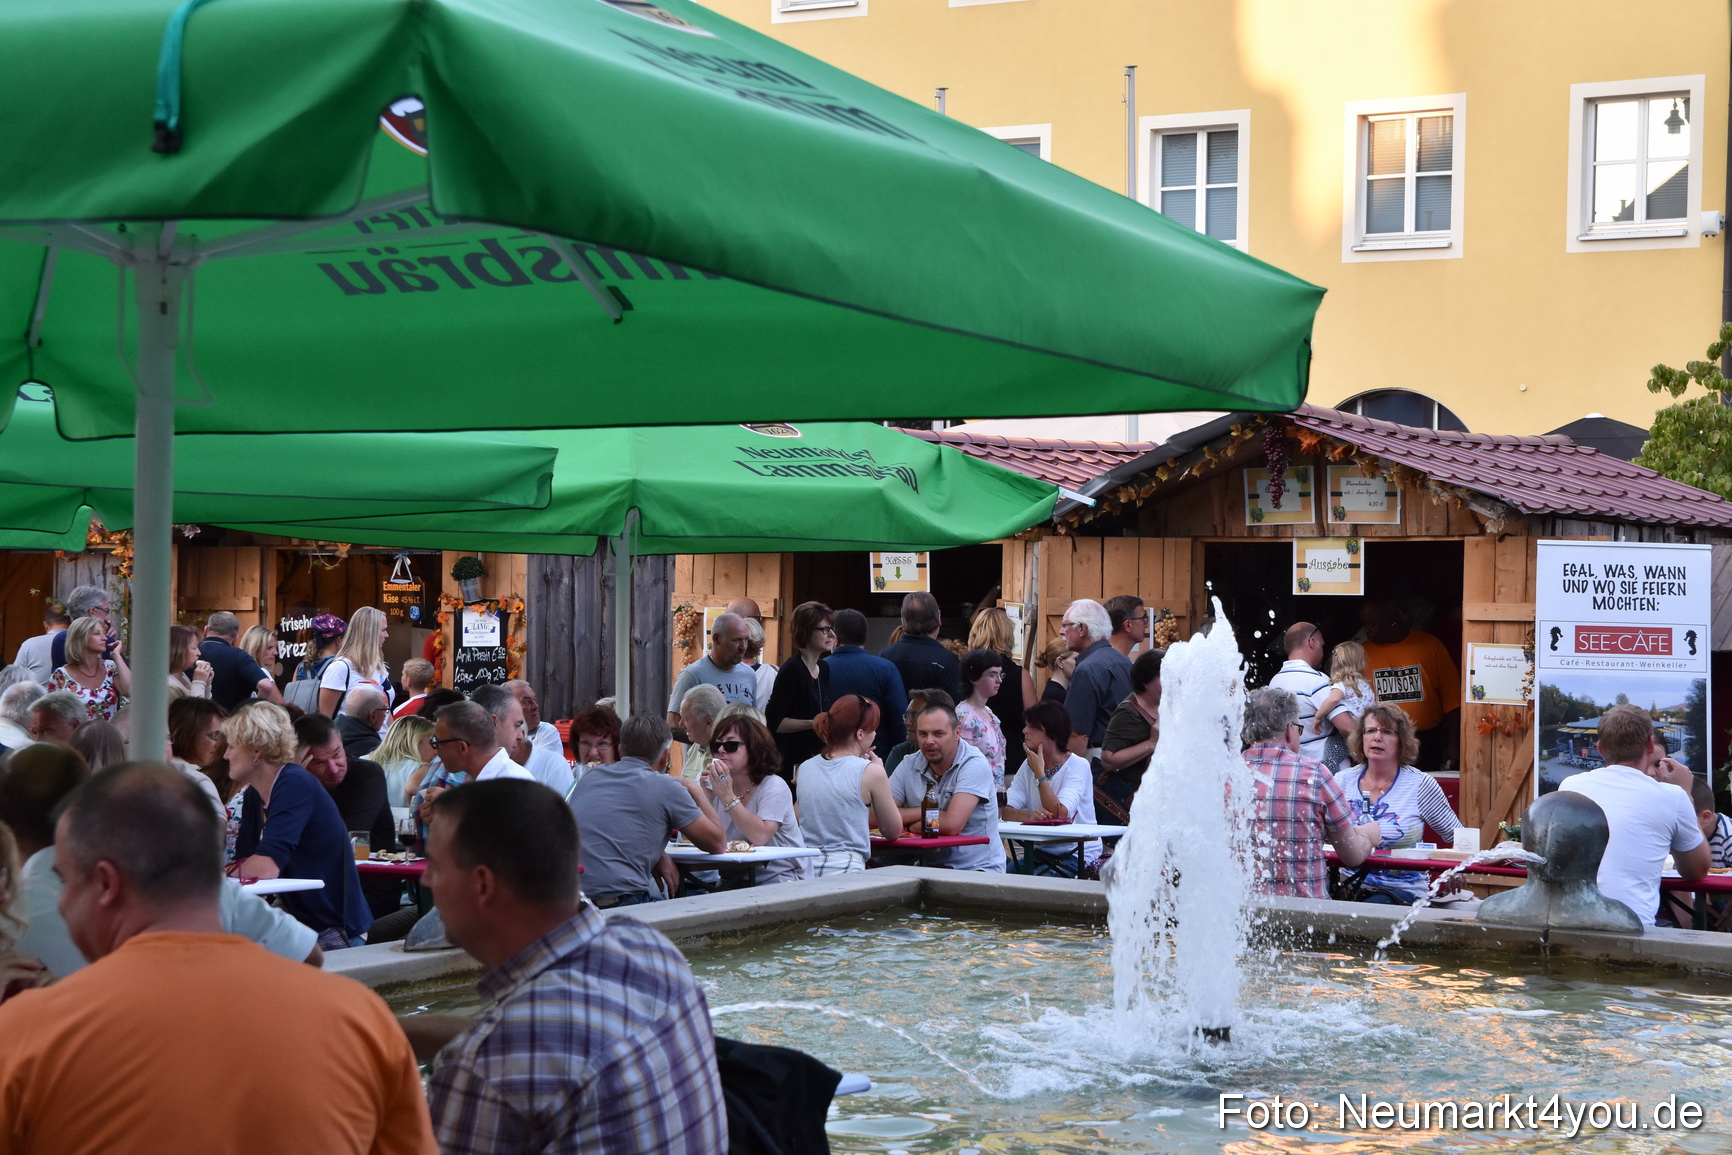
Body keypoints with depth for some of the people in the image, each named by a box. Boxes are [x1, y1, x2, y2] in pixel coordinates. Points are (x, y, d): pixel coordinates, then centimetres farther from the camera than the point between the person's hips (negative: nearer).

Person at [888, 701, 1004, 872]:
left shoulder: (975, 765, -11)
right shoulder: (909, 765, 5)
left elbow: (952, 824, -22)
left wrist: (908, 826, -6)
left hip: (977, 869, -4)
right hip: (927, 867, 4)